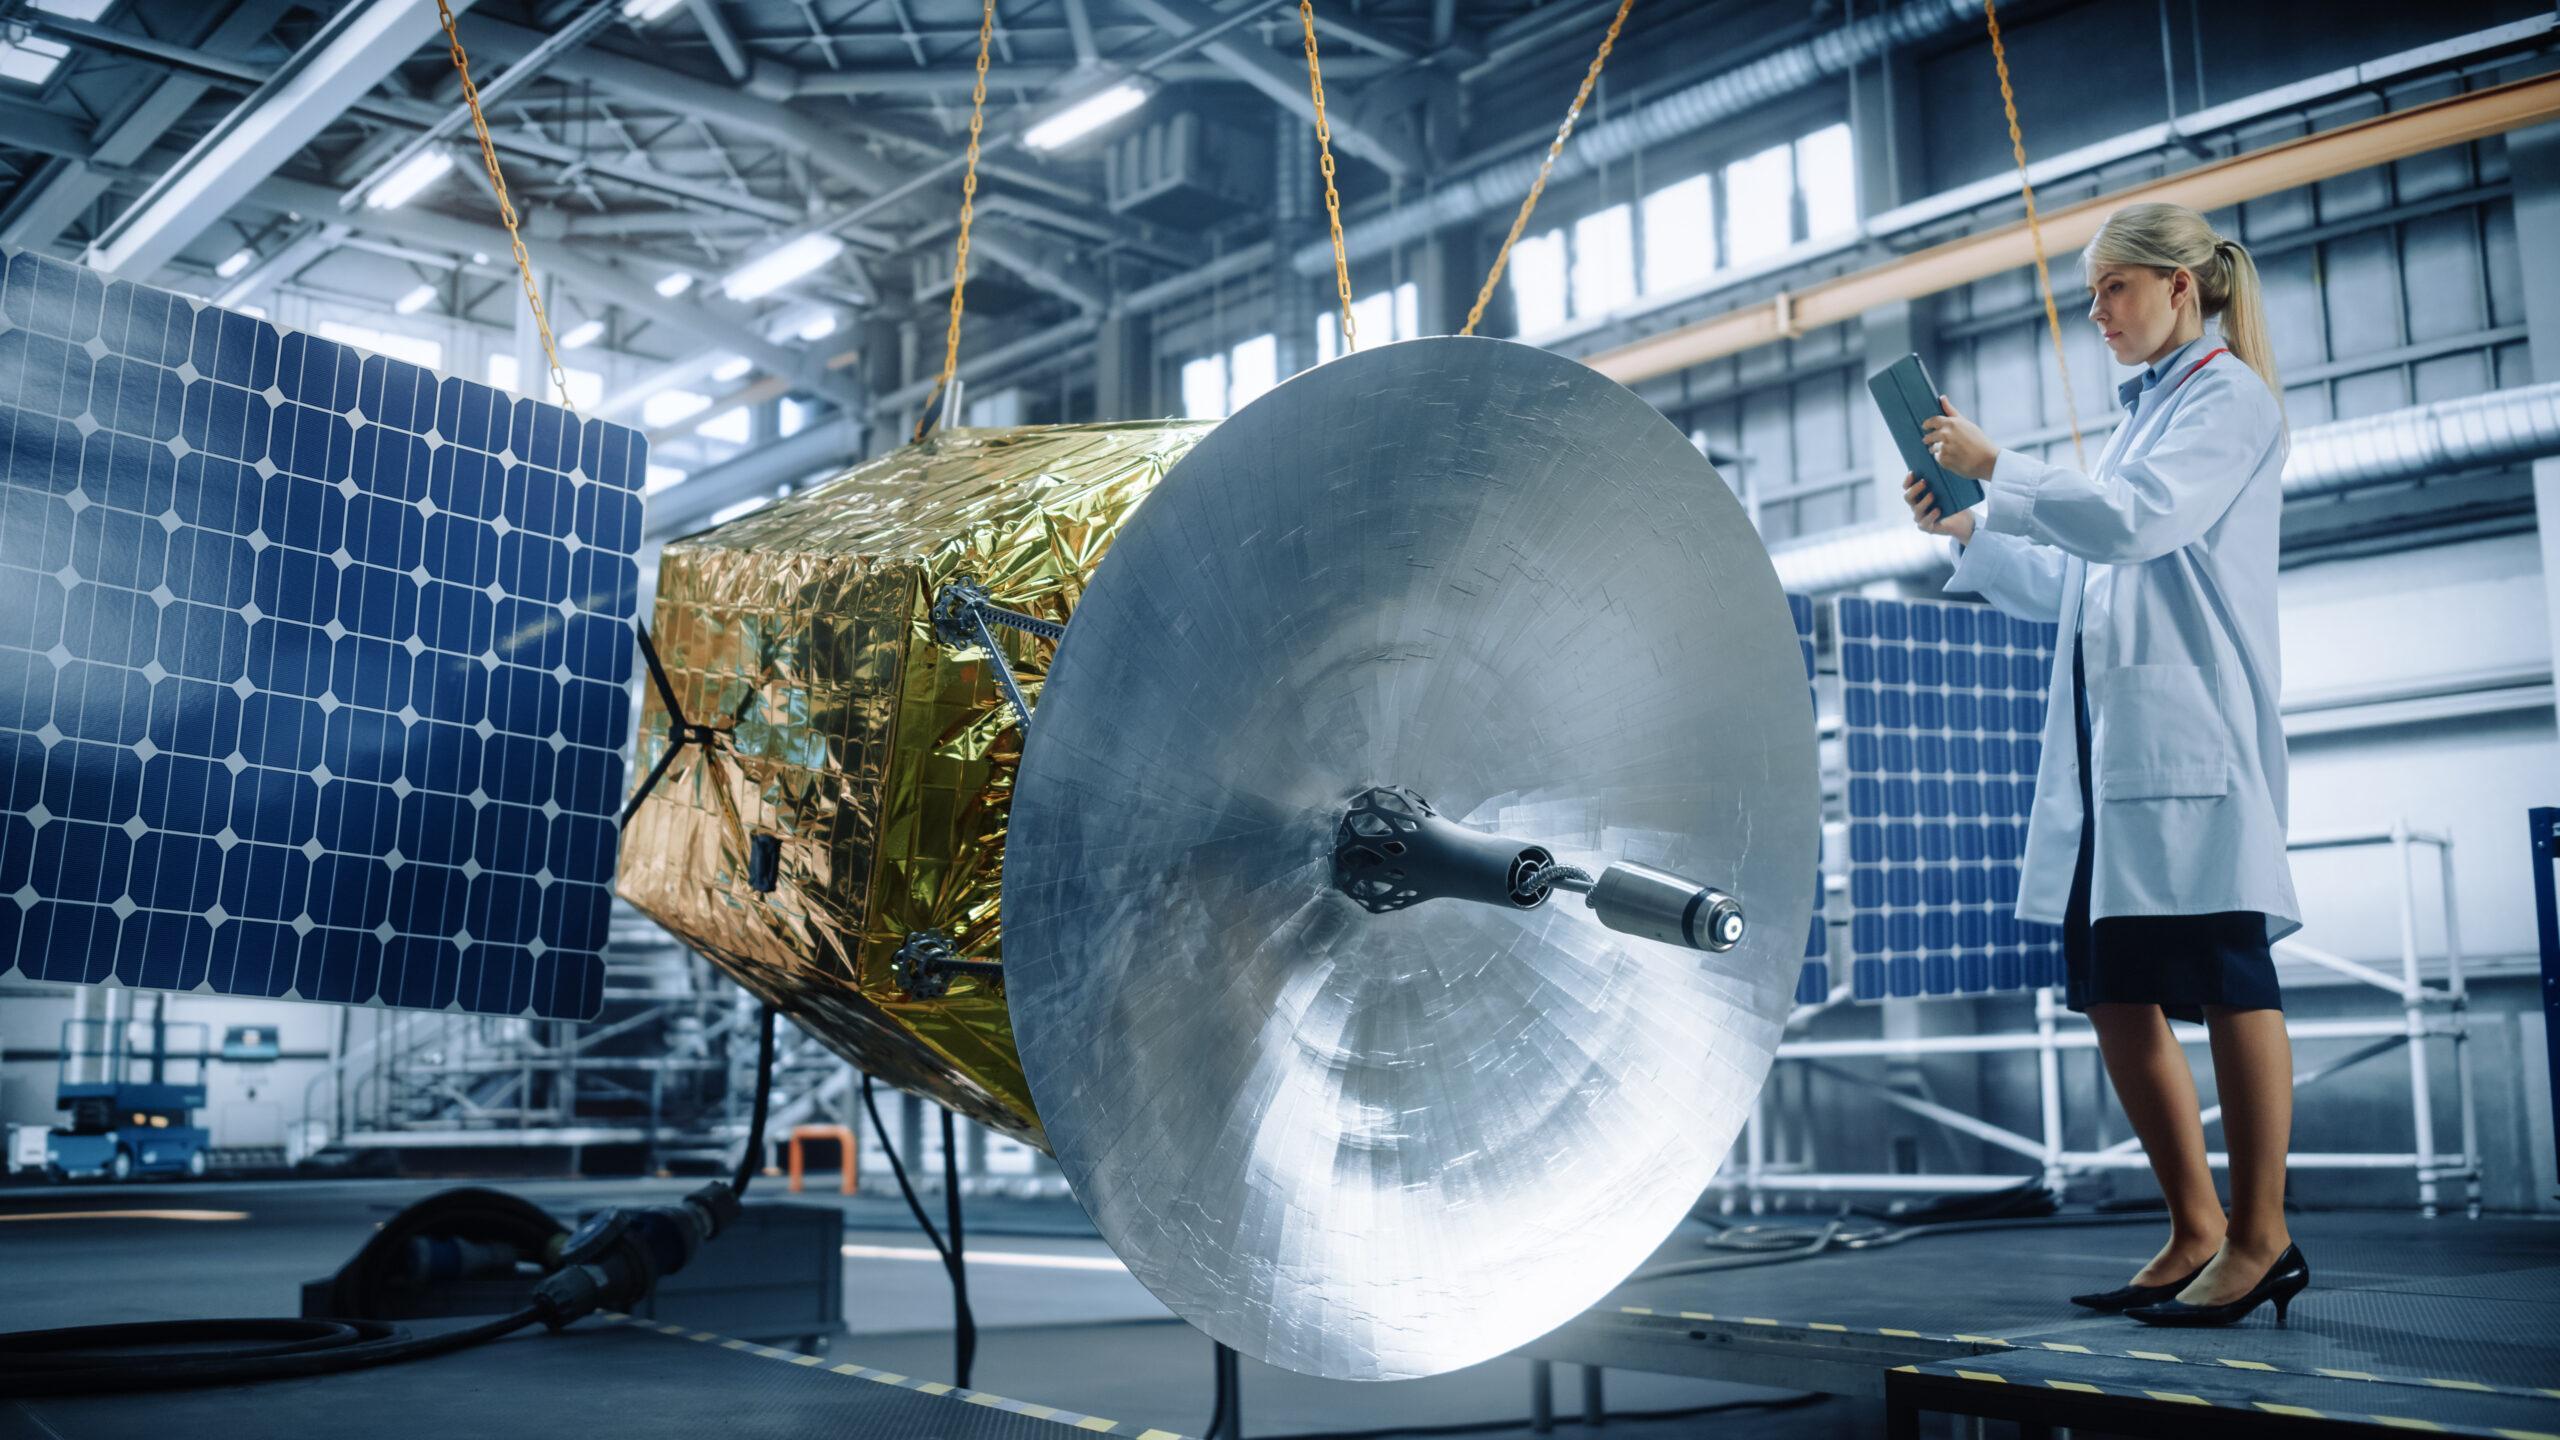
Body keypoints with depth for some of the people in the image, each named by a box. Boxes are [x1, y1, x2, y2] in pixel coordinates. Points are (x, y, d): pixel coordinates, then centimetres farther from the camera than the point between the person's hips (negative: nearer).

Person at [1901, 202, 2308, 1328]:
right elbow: (2076, 581, 24)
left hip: (2193, 730, -8)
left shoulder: (2230, 396, 0)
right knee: (2113, 987, 7)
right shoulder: (2146, 411, 24)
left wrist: (1996, 465, -12)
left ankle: (2260, 1240, 5)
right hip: (2109, 736, 9)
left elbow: (2135, 520, -17)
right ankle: (2195, 1232, 16)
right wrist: (1969, 531, 14)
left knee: (2224, 977, -4)